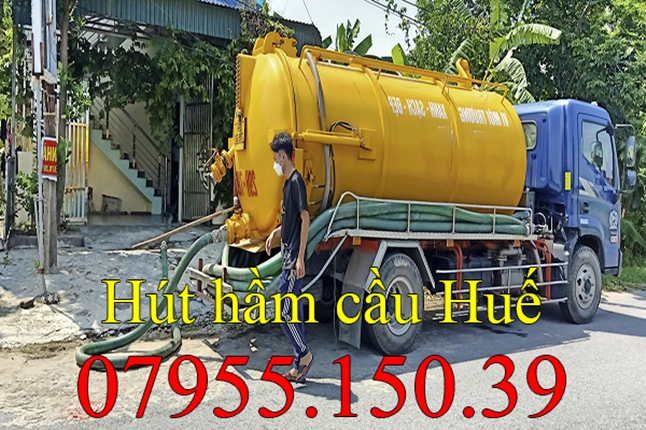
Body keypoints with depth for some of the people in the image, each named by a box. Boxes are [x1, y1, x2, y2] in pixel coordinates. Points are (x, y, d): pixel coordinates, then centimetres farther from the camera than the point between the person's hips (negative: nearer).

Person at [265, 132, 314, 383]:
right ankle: (299, 365, 17)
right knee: (294, 313, 11)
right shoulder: (287, 183, 16)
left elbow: (305, 219, -19)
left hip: (294, 260, -10)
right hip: (288, 257, 10)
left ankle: (304, 354, 7)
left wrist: (300, 258, -22)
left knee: (285, 313, -7)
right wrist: (275, 233, 11)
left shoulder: (296, 181, -12)